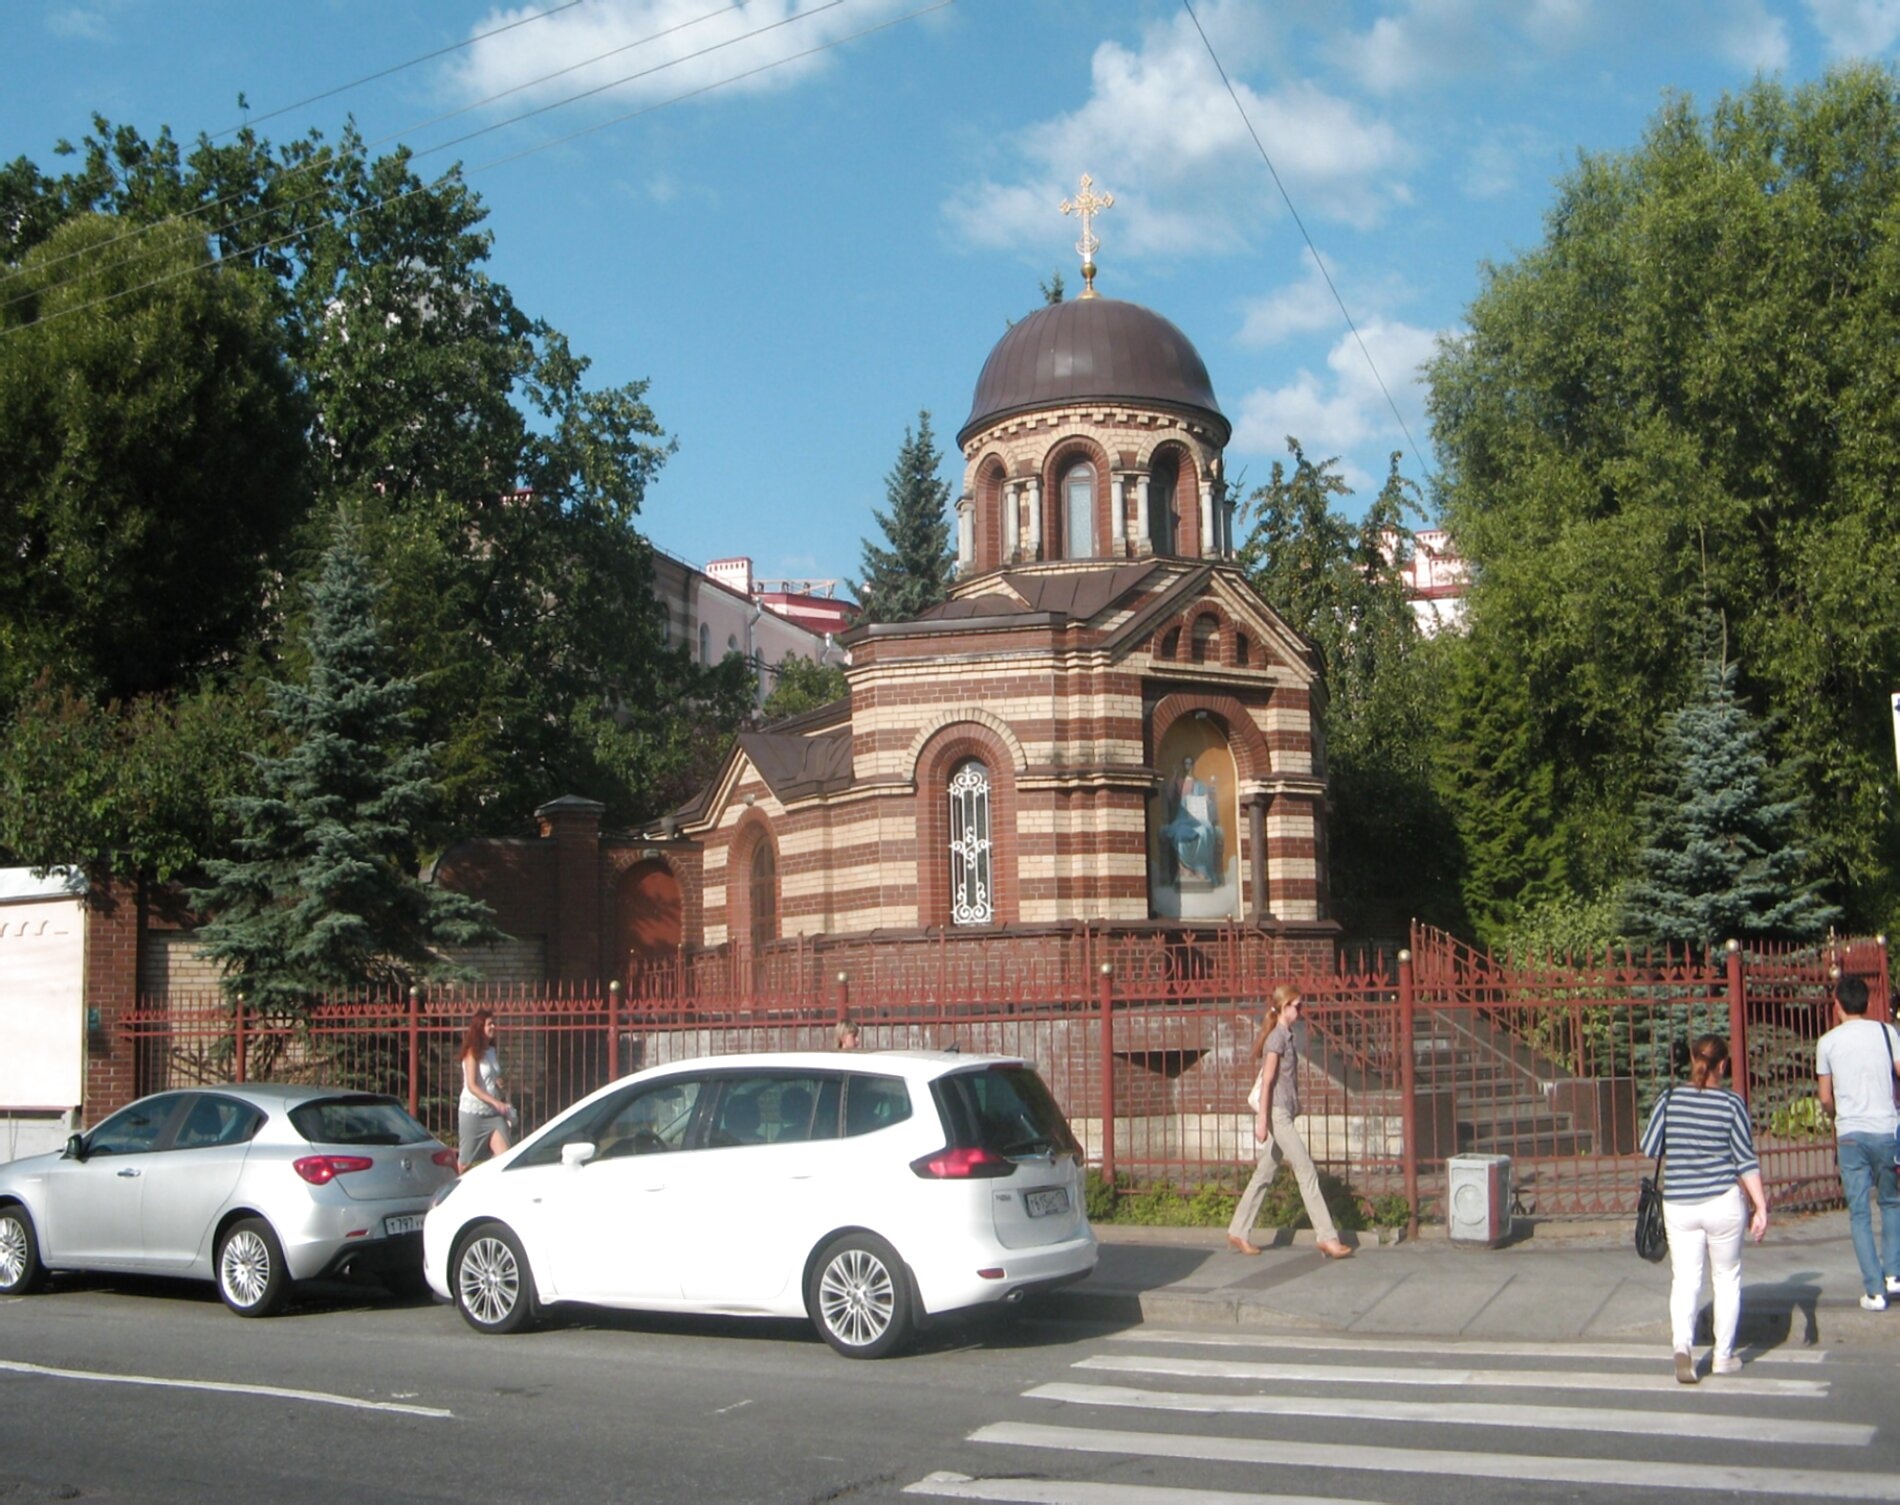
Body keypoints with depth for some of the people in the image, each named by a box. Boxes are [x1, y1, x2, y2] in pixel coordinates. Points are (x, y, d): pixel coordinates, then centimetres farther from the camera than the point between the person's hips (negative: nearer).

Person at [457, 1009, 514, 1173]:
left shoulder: (494, 1052, 12)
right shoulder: (472, 1052, -6)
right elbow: (472, 1086, -13)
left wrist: (505, 1103, 5)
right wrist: (496, 1102, -21)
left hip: (493, 1113, 5)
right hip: (473, 1112, -5)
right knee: (466, 1161, 2)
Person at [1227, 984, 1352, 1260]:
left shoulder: (1288, 1035, 16)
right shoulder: (1277, 1037, -12)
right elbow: (1267, 1082, -16)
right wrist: (1262, 1120, -19)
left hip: (1284, 1114, 9)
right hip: (1277, 1113, -9)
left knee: (1264, 1175, 12)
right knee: (1306, 1172, -9)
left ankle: (1238, 1232, 17)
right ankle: (1327, 1238, -8)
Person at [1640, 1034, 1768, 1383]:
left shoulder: (1669, 1099, -3)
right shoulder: (1731, 1104, -7)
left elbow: (1649, 1150, 1)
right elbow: (1746, 1159, -6)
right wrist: (1761, 1206, -3)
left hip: (1678, 1205, 1)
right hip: (1723, 1202, -1)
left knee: (1685, 1278, 5)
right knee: (1727, 1277, 14)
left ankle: (1683, 1343, -18)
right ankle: (1723, 1357, 18)